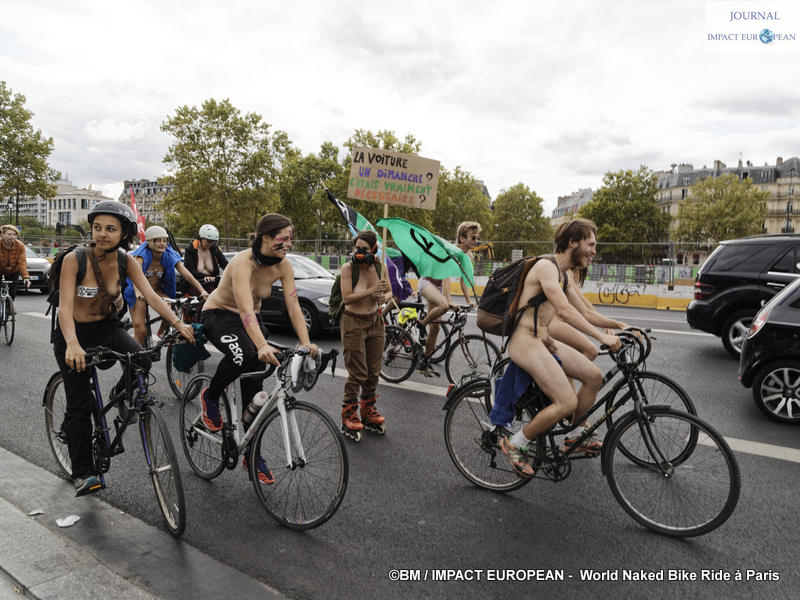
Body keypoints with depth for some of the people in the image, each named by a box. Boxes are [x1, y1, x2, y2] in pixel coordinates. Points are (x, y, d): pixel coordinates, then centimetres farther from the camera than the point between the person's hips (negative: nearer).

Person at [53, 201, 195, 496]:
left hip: (107, 327, 3)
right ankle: (82, 473, 10)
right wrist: (72, 344, -45)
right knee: (80, 406, -4)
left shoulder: (125, 261, -10)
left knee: (142, 360, -27)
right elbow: (64, 307, -28)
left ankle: (121, 396, 7)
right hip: (75, 333, -2)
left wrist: (178, 323, -31)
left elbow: (150, 295, -17)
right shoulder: (74, 259, -21)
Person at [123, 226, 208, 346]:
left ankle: (162, 333, 5)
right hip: (139, 293, -3)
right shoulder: (142, 254, -20)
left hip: (157, 291, 3)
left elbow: (187, 274, -18)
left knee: (173, 310, -24)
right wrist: (138, 292, -57)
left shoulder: (170, 256, -10)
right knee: (140, 330, -12)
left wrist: (203, 291, -31)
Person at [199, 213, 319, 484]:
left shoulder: (283, 265, -13)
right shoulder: (243, 262, -31)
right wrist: (263, 345, -56)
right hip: (218, 314, -5)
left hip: (248, 320, 6)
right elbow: (246, 310, -42)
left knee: (253, 387, -3)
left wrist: (306, 343, -31)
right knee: (242, 354, -38)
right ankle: (210, 397, -6)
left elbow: (293, 306, -17)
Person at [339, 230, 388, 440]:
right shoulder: (348, 268, -13)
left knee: (373, 372, 12)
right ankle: (348, 418, 13)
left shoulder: (377, 266, 0)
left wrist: (381, 298, -7)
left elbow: (386, 289, 14)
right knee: (357, 373, -3)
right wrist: (372, 290, -23)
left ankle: (368, 414, 29)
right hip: (353, 323, -5)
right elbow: (347, 297, -21)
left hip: (375, 322, 5)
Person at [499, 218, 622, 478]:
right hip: (525, 341, -10)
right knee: (567, 402, -18)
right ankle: (515, 443, -3)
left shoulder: (563, 275, 17)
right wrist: (601, 335, -25)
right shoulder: (546, 266, -15)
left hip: (545, 341, 10)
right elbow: (564, 310, -25)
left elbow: (584, 311, 23)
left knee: (594, 377, 8)